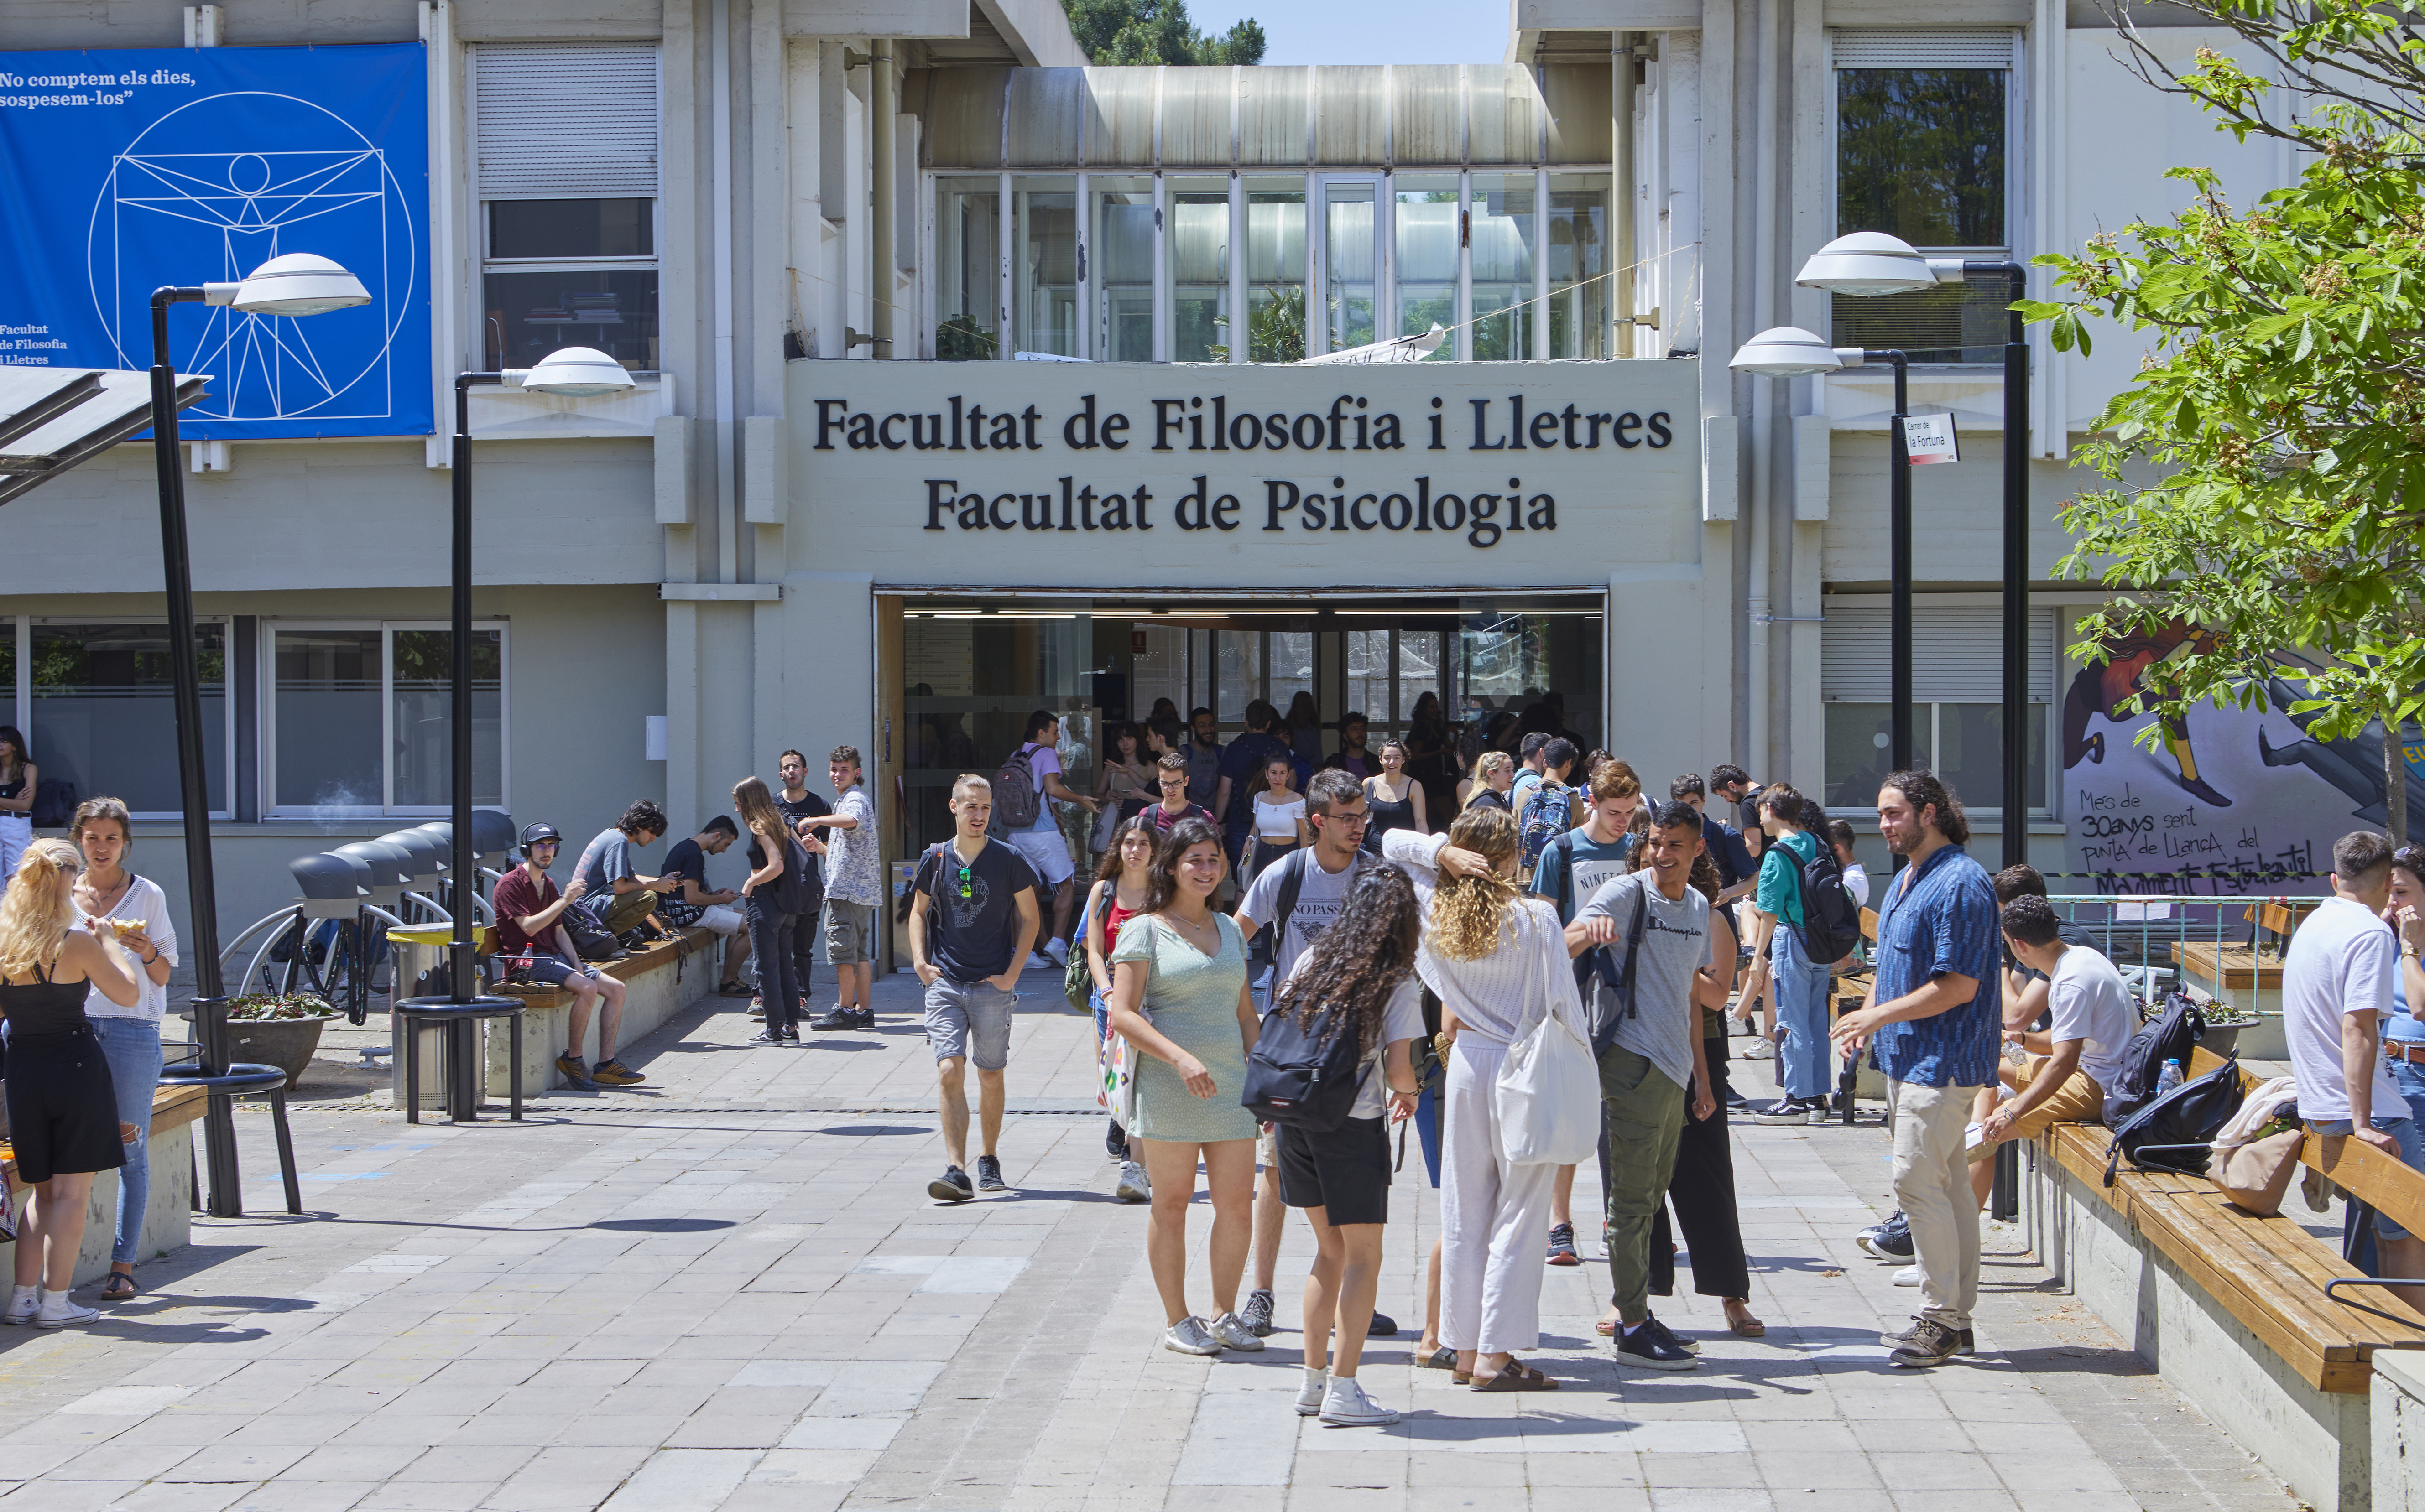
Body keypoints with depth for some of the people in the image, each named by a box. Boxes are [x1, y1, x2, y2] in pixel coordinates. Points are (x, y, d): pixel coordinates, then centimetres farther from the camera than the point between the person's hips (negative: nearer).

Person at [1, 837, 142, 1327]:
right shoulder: (77, 942, -13)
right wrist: (110, 941, 6)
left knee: (42, 1191, 17)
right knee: (71, 1192, 3)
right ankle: (55, 1301, 4)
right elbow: (129, 993, -5)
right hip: (75, 1063, -5)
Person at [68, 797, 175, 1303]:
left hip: (132, 1029, -2)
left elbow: (162, 976, 6)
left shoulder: (148, 896, 3)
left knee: (131, 1150, -1)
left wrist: (146, 950, -14)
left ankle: (123, 1265, 4)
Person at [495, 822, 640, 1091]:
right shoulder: (510, 884, -8)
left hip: (553, 956, 9)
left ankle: (606, 1064, -5)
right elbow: (529, 927, -20)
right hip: (527, 960, -9)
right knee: (587, 988, -29)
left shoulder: (548, 884, 19)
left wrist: (577, 965, 5)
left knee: (616, 989, -4)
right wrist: (564, 900, -24)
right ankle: (573, 1059, -17)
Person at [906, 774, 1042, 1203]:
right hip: (944, 984, 1)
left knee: (990, 1076, 9)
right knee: (949, 1073, -13)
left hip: (993, 987, -1)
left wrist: (1012, 973, -3)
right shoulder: (936, 859, 3)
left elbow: (1030, 918, 5)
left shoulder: (1009, 860, -3)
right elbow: (918, 912, 16)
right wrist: (920, 961, 2)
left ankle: (989, 1161, 28)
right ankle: (956, 1171, -17)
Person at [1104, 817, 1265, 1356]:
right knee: (1172, 1204, 2)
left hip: (1230, 1085, 5)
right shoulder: (1144, 930, -2)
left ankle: (1224, 1314, 17)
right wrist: (1181, 1057, -22)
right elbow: (1123, 1015, -10)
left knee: (1237, 1204, 3)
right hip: (1168, 1089, -5)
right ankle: (1177, 1320, 12)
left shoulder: (1229, 930, 16)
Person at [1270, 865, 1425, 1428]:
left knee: (1330, 1250, 18)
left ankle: (1314, 1381, 20)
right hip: (1353, 1125, -5)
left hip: (1294, 1117, 6)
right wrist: (1408, 1093, 9)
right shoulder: (1400, 985, -7)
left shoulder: (1312, 960, 7)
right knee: (1363, 1256, 4)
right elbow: (1399, 1069, -13)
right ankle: (1342, 1390, -2)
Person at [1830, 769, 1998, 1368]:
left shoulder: (1961, 883, -16)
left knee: (1918, 1180, -12)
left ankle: (1941, 1319, -6)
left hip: (1941, 1061, -10)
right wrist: (1867, 1016, 8)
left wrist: (1881, 1016, -15)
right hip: (1907, 1058, 10)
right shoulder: (1905, 881, 16)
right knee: (1946, 1184, 12)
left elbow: (1958, 986, -20)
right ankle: (1954, 1316, 17)